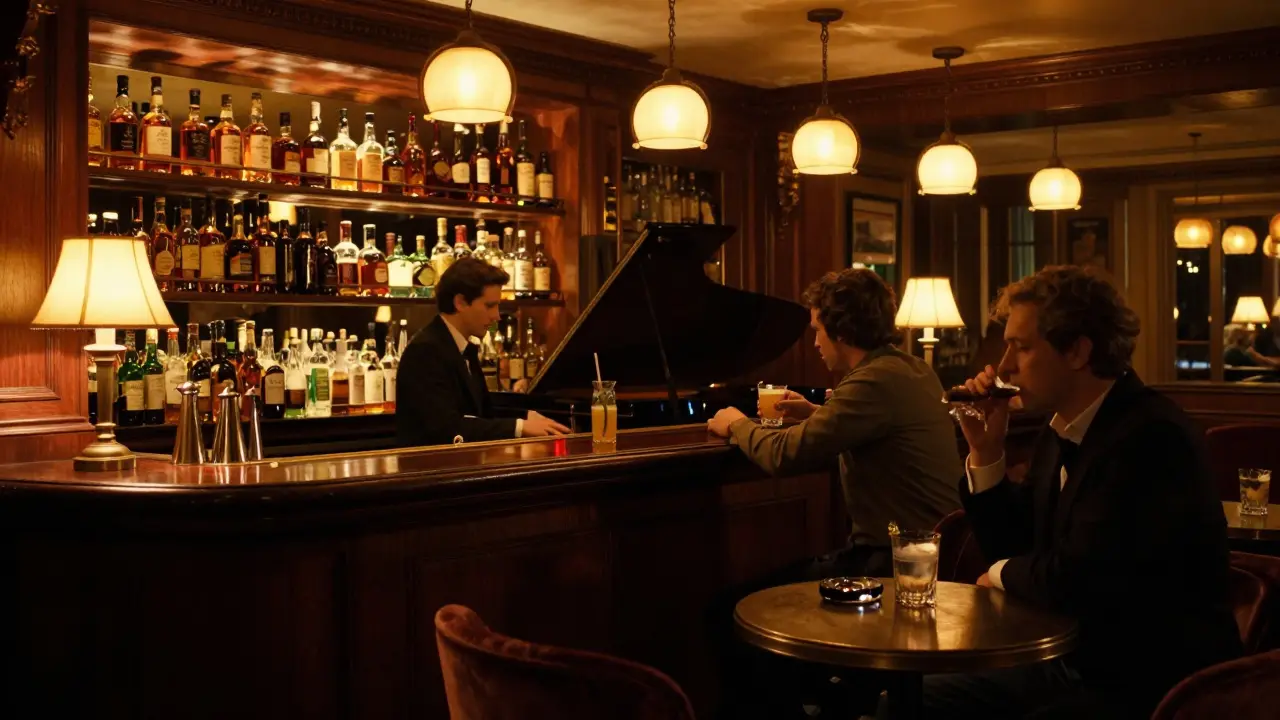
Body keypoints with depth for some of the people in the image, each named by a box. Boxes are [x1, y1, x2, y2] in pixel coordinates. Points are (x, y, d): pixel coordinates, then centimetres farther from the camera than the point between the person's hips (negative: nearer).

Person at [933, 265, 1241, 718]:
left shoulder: (1149, 435, -22)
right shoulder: (1061, 431, 7)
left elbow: (1071, 582, -27)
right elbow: (1012, 546, 15)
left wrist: (1003, 574, -5)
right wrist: (986, 450, 1)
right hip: (1066, 664, 9)